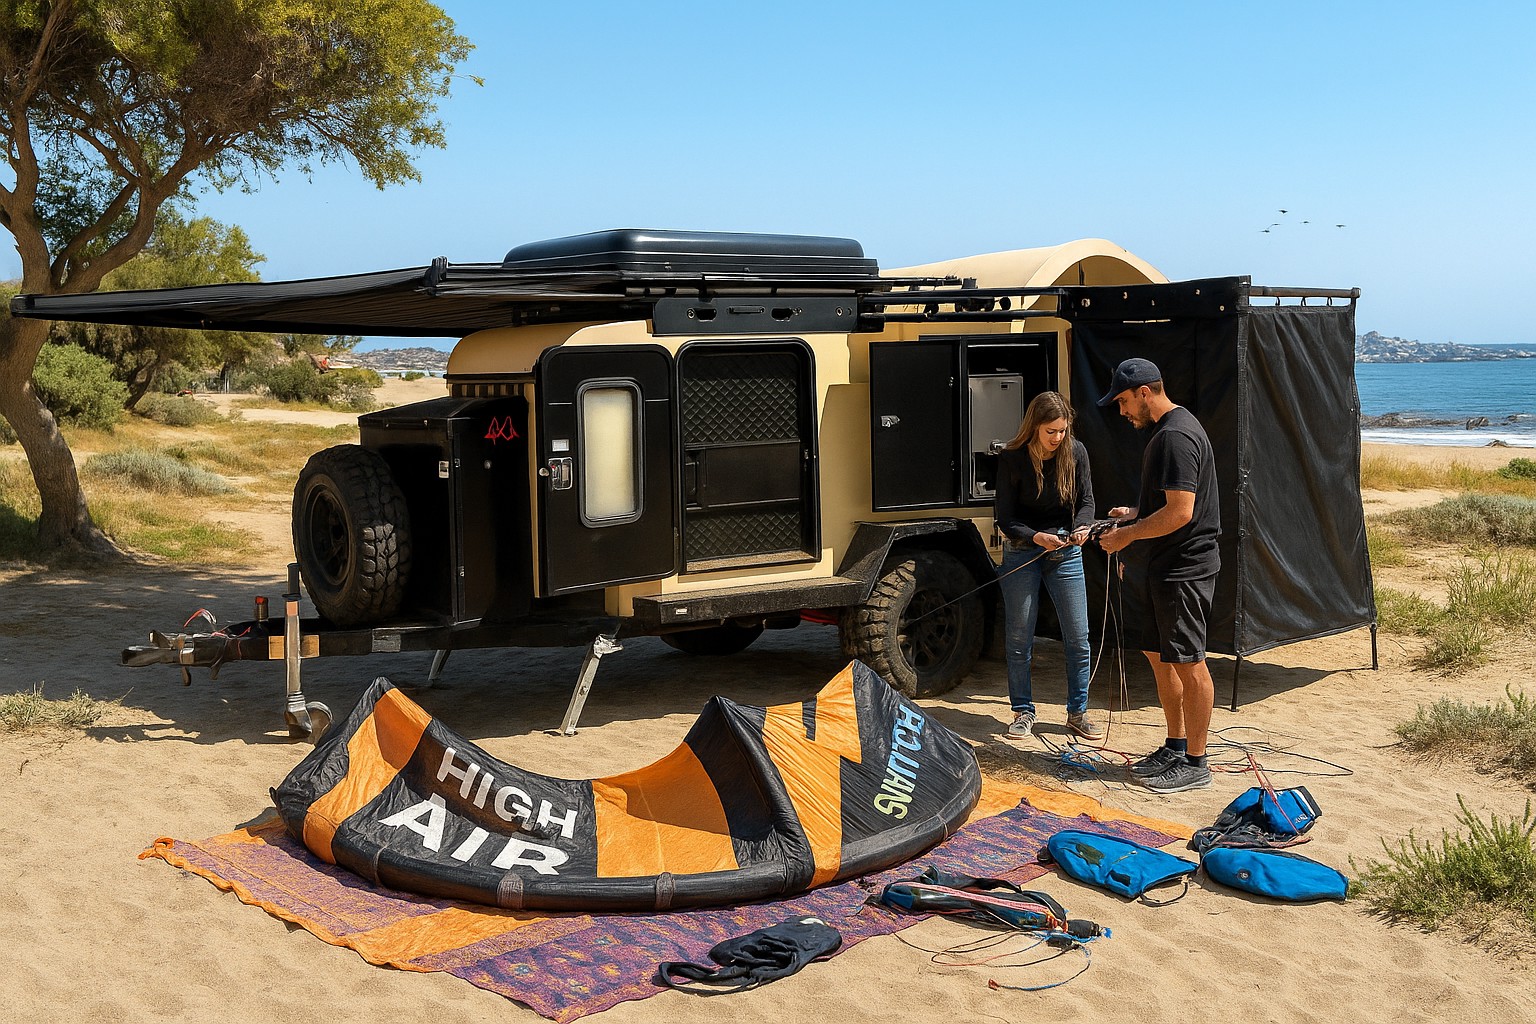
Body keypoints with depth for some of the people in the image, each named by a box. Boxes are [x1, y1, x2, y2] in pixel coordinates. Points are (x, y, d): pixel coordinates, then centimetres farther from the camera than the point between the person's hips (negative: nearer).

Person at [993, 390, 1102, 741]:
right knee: (1020, 638, 4)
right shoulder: (1011, 458, -13)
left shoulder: (1075, 452, -6)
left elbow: (1086, 499, 3)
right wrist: (1036, 537, -27)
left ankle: (1077, 713, 16)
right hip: (1022, 553, -2)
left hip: (1066, 553, 2)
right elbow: (1005, 518, -11)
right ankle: (1023, 712, 19)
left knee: (1078, 638, 3)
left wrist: (1081, 526, -18)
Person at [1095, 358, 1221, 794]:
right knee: (1159, 655, 16)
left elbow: (1180, 512, -25)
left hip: (1183, 569, -11)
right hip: (1163, 569, 11)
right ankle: (1175, 746, 27)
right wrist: (1136, 514, 12)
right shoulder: (1169, 430, 15)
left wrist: (1127, 536, -15)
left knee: (1189, 663, -2)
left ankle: (1195, 763, 7)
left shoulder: (1176, 436, -19)